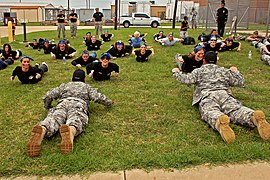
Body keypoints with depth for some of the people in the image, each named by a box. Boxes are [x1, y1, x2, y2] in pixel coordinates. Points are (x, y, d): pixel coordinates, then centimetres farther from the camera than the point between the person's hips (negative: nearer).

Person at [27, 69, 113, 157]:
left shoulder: (64, 85, 37)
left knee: (52, 119, -26)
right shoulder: (86, 86, 34)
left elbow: (48, 96, 25)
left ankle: (42, 130, -64)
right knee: (75, 120, -32)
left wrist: (47, 107, 42)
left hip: (62, 104, 2)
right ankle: (71, 130, -71)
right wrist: (109, 102, 34)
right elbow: (97, 97, 17)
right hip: (79, 104, -1)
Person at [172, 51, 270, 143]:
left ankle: (220, 121, -67)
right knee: (237, 109, -18)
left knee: (210, 112, -30)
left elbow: (187, 80, 8)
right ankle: (255, 117, -52)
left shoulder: (198, 71, 24)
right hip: (225, 94, 3)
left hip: (206, 95, -2)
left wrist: (176, 73, 27)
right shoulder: (224, 71, 32)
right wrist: (235, 72, 50)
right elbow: (240, 82, 31)